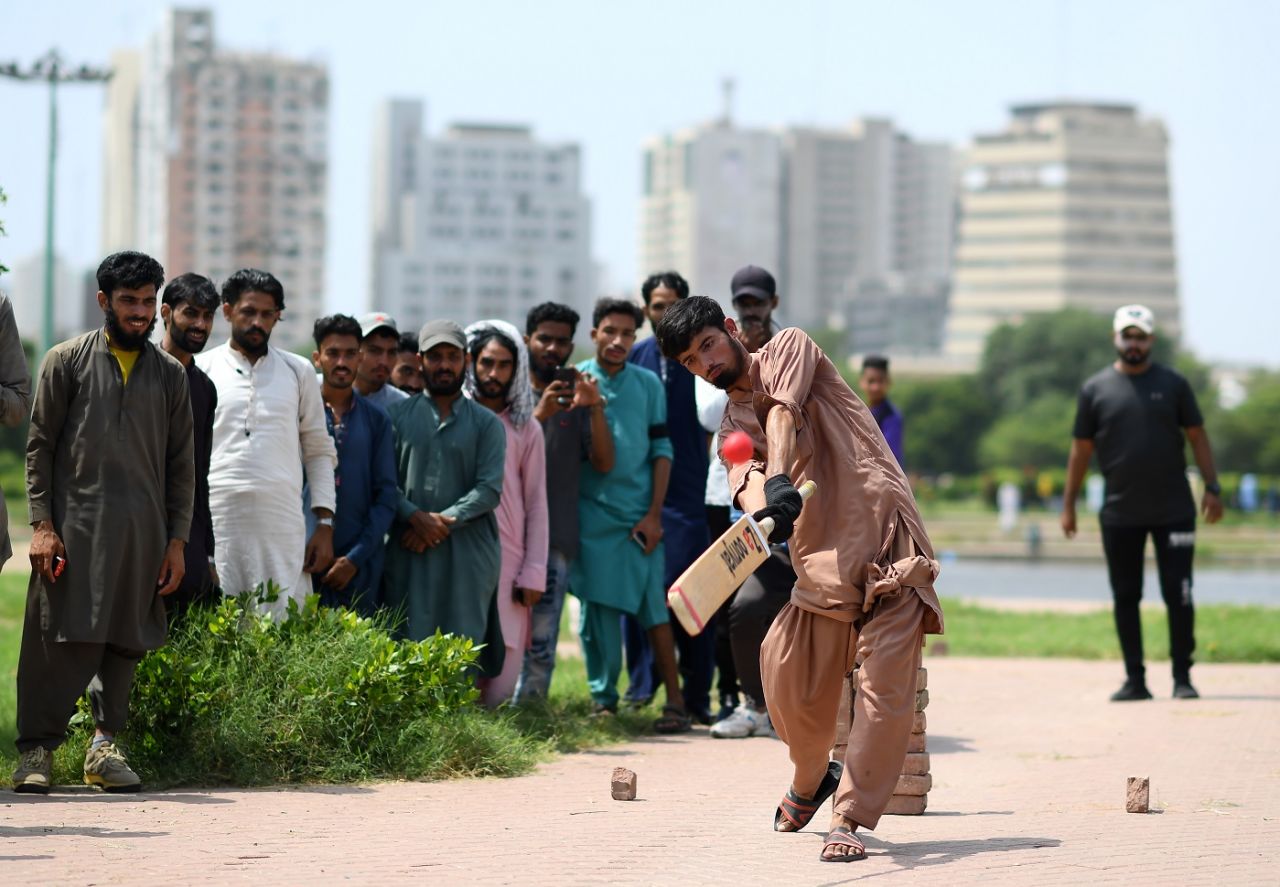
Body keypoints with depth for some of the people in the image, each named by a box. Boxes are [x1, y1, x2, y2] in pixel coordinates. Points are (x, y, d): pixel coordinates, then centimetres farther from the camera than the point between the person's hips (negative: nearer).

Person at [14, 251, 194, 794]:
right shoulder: (67, 361, 6)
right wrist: (42, 525, -7)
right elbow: (39, 446, 3)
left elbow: (181, 462, 14)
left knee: (124, 641, 1)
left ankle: (104, 748, 7)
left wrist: (176, 541, 7)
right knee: (62, 638, -6)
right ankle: (37, 750, 0)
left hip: (142, 529, 3)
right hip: (75, 521, -3)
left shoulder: (169, 375, 14)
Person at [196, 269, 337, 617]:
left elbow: (319, 451, 16)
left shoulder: (298, 372, 14)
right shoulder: (202, 370, 9)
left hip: (283, 526, 1)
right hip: (216, 524, -1)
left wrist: (325, 525, 7)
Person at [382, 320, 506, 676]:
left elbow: (489, 489, -1)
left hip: (468, 551, 0)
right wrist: (415, 517, -13)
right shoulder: (398, 415, 11)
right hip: (408, 552, 0)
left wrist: (445, 521, -13)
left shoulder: (486, 423, 10)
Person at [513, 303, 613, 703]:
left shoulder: (577, 398, 14)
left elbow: (604, 463, 4)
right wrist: (539, 414, -16)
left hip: (556, 538, 1)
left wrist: (595, 407, -9)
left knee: (542, 645, -5)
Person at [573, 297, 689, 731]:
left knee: (653, 605, -4)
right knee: (597, 609, 0)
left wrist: (654, 513, 0)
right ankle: (603, 699, 10)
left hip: (639, 514, 0)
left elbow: (661, 450, 6)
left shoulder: (648, 384, 7)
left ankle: (674, 700, -3)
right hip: (591, 513, 0)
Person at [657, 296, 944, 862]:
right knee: (787, 677, 1)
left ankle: (850, 819, -7)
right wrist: (761, 514, -31)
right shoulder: (733, 426, 17)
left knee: (884, 687, -13)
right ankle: (812, 780, 31)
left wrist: (781, 481, -33)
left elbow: (784, 413, -14)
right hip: (820, 561, 5)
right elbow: (748, 482, -6)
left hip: (885, 533, -5)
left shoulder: (788, 349, 7)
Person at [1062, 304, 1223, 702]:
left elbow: (1197, 436, 6)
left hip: (1174, 511, -1)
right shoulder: (1096, 388, 4)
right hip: (1119, 515, 1)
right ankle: (1135, 679, 11)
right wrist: (1068, 504, 5)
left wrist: (1212, 488, -3)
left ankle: (1182, 677, 7)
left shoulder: (1173, 384, 3)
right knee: (1125, 598, 4)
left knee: (1178, 595, -2)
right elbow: (1081, 448, 7)